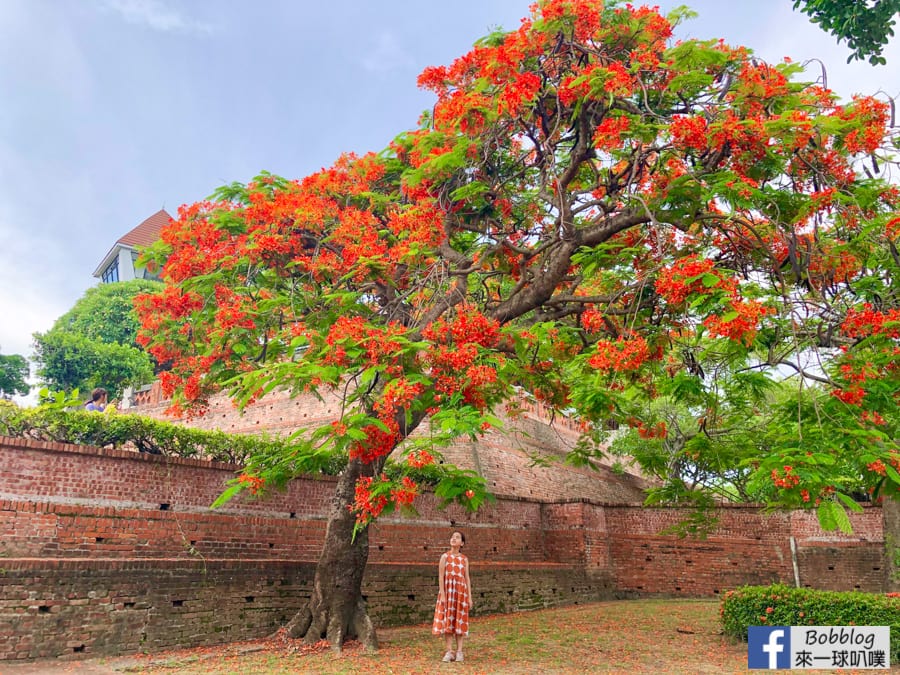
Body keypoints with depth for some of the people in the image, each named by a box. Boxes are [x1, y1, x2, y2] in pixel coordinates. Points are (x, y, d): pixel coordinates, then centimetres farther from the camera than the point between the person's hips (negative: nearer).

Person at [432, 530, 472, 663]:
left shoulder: (464, 559, 7)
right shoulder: (445, 556, 0)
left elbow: (467, 578, 7)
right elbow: (440, 577, -4)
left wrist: (470, 597, 1)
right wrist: (442, 594, -12)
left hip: (461, 592, 2)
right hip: (448, 591, -2)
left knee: (460, 621, 4)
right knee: (447, 620, -1)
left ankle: (459, 651, 10)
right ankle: (449, 651, 5)